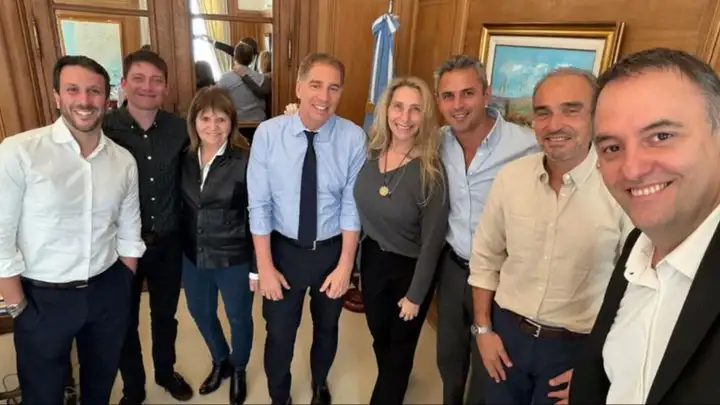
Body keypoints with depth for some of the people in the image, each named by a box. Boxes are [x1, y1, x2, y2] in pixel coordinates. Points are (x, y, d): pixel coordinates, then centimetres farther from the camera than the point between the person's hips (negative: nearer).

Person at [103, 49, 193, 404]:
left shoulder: (178, 129, -6)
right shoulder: (102, 129, -14)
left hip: (167, 242, 2)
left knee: (165, 315, 21)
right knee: (124, 322, 16)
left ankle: (166, 372, 47)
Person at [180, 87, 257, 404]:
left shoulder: (246, 160, -17)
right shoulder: (184, 158, -3)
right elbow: (182, 208, 5)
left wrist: (257, 266, -12)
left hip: (234, 258, -4)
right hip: (193, 256, 5)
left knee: (239, 318, 16)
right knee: (201, 314, 23)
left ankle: (238, 369, 46)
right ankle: (219, 361, 52)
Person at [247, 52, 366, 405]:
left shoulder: (353, 138, -14)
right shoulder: (268, 133, -14)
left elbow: (352, 206, -10)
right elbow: (259, 204, -10)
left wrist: (345, 265, -12)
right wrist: (265, 266, -10)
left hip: (333, 250, 1)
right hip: (284, 249, 0)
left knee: (327, 328, 24)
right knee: (279, 334, 17)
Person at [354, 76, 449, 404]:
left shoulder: (431, 171, -22)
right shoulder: (370, 153, -9)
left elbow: (432, 240, -17)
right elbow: (361, 208, 2)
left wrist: (415, 295, -12)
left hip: (410, 267, -4)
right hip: (372, 258, 5)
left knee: (400, 345, 20)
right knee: (379, 337, 27)